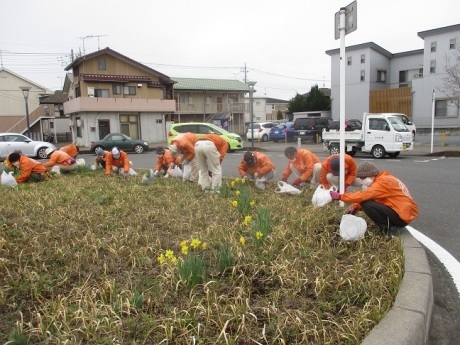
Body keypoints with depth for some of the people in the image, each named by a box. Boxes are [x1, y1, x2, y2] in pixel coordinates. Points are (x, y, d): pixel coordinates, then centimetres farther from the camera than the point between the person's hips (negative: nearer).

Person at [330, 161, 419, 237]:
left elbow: (364, 195, -26)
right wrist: (355, 207, 0)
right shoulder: (383, 179, 12)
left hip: (402, 216, -10)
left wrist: (340, 196, -21)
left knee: (367, 205, -20)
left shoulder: (383, 182, -17)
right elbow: (367, 196, 14)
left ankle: (388, 228, -10)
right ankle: (391, 225, 8)